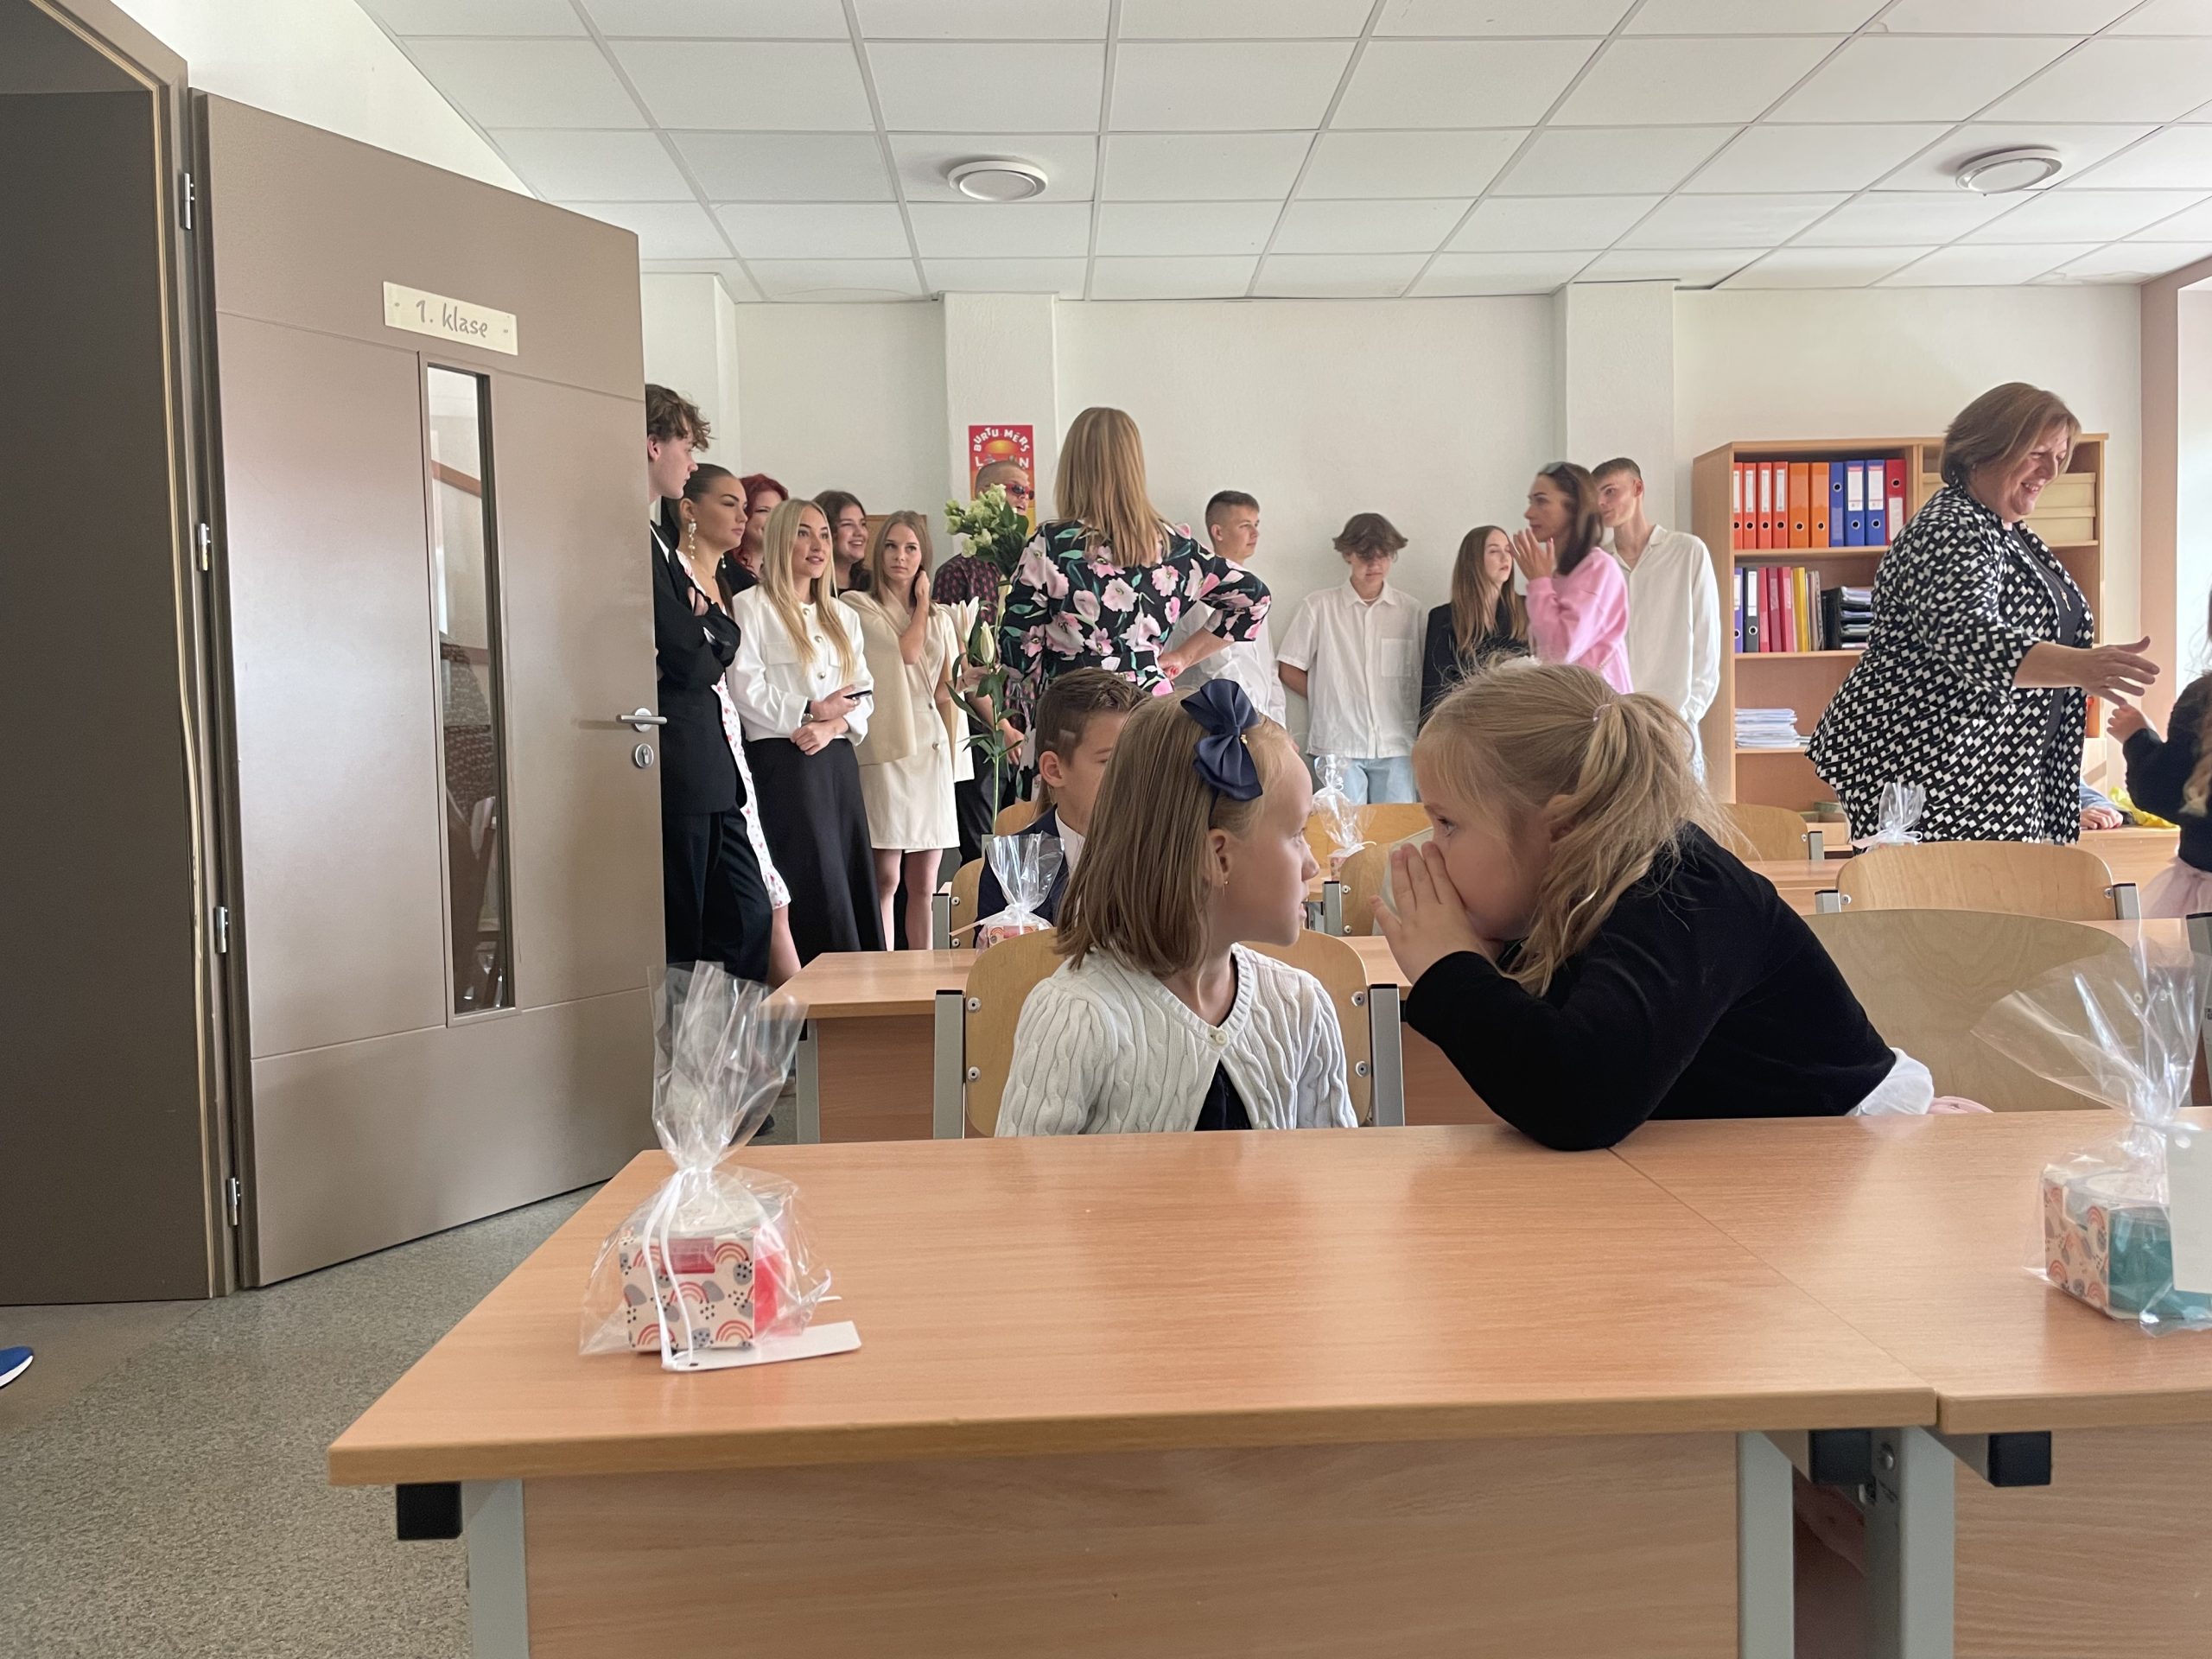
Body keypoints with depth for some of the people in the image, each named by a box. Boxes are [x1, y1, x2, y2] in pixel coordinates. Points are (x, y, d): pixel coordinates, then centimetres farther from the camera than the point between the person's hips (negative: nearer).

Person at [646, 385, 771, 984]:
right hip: (678, 771, -10)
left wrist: (706, 625, -4)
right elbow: (692, 660, -17)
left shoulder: (662, 539, 19)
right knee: (679, 940, -1)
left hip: (708, 771, 10)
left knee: (747, 923, 12)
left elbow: (725, 635, 17)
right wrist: (711, 638, 3)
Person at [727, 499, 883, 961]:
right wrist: (810, 711, -10)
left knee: (853, 879, 2)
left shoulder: (843, 616, 19)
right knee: (813, 884, -9)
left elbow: (862, 693, 12)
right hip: (782, 761, -6)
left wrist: (831, 727, -7)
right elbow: (745, 690, -10)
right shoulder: (752, 607, 0)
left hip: (837, 759, 6)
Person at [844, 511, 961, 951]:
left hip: (931, 751, 5)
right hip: (886, 750, -5)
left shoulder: (940, 617, 18)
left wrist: (950, 752, 4)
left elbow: (946, 692, 16)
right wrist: (921, 605, 4)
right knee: (886, 879, -6)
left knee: (925, 882, 5)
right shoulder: (859, 607, 1)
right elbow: (906, 651, -11)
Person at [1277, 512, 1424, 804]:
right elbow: (1289, 670, 6)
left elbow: (1416, 681, 12)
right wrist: (1329, 701, 4)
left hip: (1394, 747, 2)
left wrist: (1413, 733, 6)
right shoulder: (1319, 606, 2)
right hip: (1337, 745, -2)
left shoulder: (1409, 611, 7)